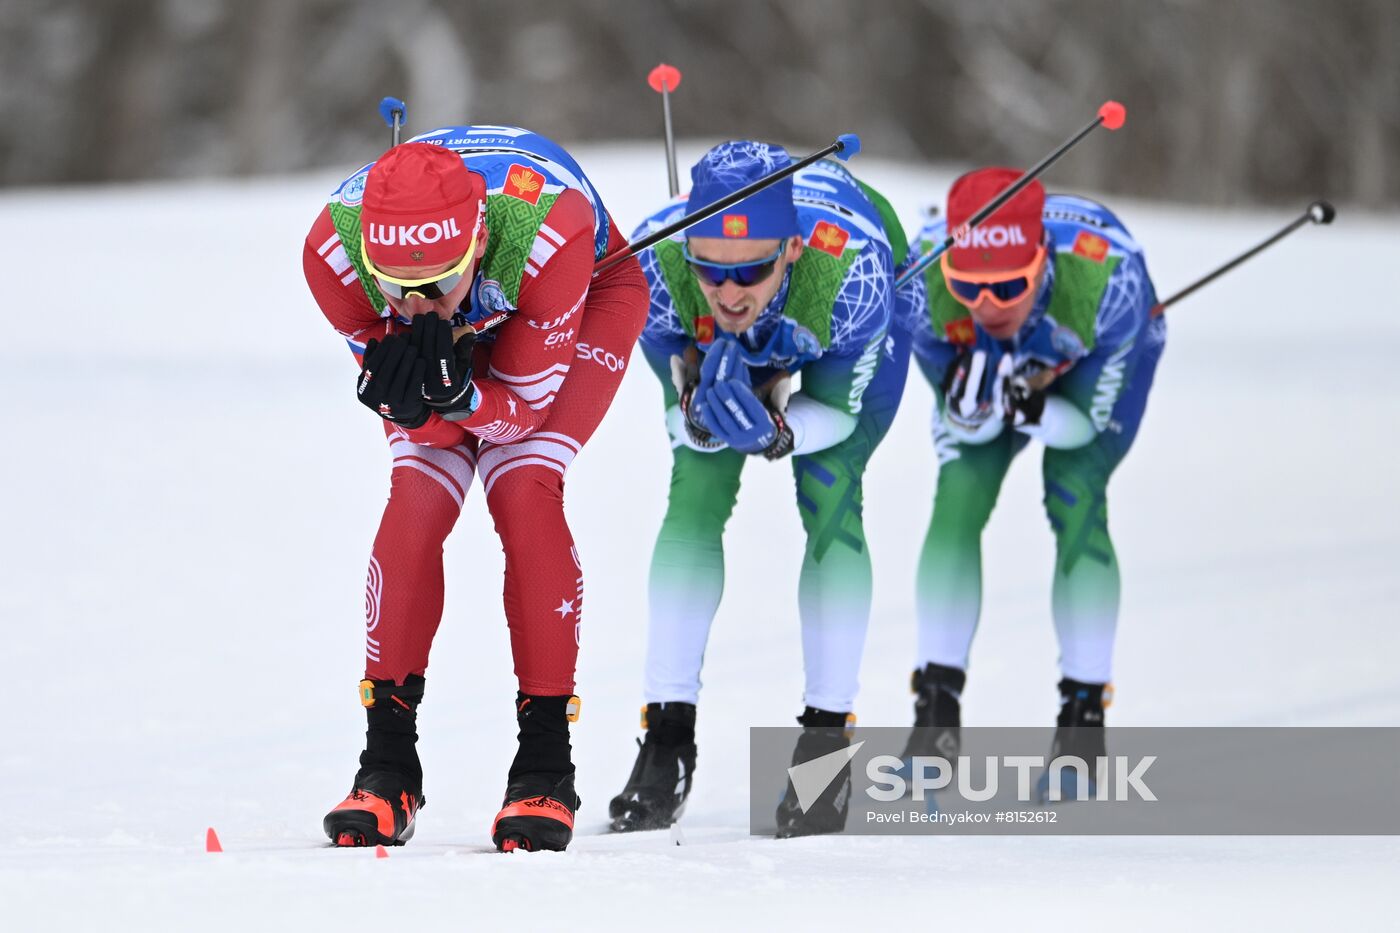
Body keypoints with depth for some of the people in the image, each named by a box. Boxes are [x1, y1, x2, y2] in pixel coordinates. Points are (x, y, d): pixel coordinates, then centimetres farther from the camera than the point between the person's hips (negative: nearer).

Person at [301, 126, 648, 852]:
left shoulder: (548, 231, -44)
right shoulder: (334, 251, -36)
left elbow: (521, 406, -29)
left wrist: (458, 396, -50)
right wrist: (404, 399, -46)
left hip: (588, 298, -2)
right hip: (463, 332, 3)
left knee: (523, 490, -22)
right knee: (416, 501, -17)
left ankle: (546, 767, -15)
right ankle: (388, 767, -5)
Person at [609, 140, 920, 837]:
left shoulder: (851, 266, -44)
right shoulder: (656, 266, -39)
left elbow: (840, 408, -26)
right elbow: (683, 412, -23)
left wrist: (775, 434, -46)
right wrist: (703, 418, -46)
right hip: (709, 350, 2)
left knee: (830, 504, -15)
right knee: (696, 496, -11)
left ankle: (827, 737, -5)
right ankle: (668, 739, -2)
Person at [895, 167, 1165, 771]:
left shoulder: (1106, 276, -42)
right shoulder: (922, 286, -37)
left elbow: (1084, 422, -28)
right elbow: (967, 424, -23)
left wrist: (1031, 410, -49)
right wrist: (970, 407, -46)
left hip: (1107, 358, -2)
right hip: (985, 360, 2)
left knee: (1075, 501, -19)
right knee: (959, 497, -15)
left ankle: (1084, 716, -8)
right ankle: (937, 705, -4)